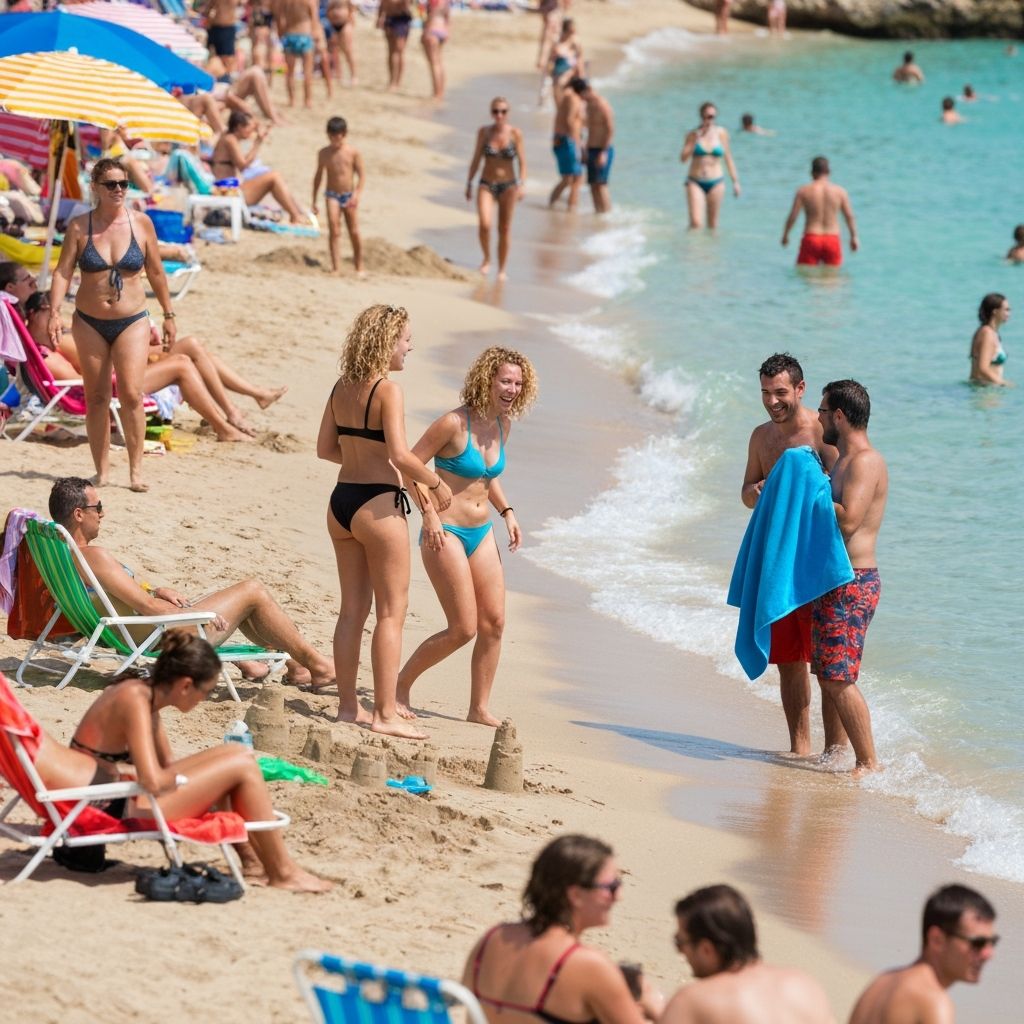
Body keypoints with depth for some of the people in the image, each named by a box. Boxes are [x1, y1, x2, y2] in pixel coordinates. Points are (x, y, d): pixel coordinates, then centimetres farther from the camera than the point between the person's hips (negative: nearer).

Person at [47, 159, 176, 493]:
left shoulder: (141, 224, -1)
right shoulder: (78, 227, -3)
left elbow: (156, 272, 8)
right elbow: (63, 272, -6)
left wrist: (168, 315, 11)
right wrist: (54, 312, -18)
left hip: (132, 321, -1)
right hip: (90, 323, 1)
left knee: (131, 394, -12)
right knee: (96, 397, 5)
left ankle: (136, 470, -6)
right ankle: (102, 470, 14)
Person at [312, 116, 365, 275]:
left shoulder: (354, 153, -4)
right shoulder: (324, 153, 1)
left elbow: (361, 175, -4)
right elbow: (318, 176, 9)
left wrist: (357, 194, -19)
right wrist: (314, 200, 10)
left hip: (349, 196, 0)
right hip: (332, 195, 0)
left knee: (354, 232, 5)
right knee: (334, 230, -15)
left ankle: (359, 267, 21)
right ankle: (336, 267, -17)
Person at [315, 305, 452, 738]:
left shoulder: (341, 388, 7)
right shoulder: (387, 390, -15)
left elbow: (325, 448, 12)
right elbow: (400, 455, -21)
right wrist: (436, 483, -7)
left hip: (341, 502, 7)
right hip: (378, 506, -7)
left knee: (353, 609, 15)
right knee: (392, 612, 0)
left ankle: (348, 704, 19)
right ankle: (385, 713, 0)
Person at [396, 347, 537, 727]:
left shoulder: (502, 425, 7)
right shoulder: (454, 423, -17)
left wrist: (506, 511, 12)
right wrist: (428, 513, -20)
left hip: (481, 534, 8)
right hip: (446, 534, -8)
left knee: (494, 623, 3)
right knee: (464, 629, -8)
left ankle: (479, 709, 13)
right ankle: (401, 684, 11)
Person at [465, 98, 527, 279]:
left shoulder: (515, 134, -7)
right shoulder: (484, 132, -3)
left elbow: (522, 162, -7)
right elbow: (476, 159, 5)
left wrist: (522, 184, -19)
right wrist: (469, 184, 6)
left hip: (508, 185, 0)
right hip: (487, 185, 0)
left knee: (504, 229, 6)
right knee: (484, 224, -20)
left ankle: (502, 269, 20)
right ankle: (487, 258, 4)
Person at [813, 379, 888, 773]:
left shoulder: (864, 461, -15)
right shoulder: (844, 460, 18)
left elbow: (848, 520, -27)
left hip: (852, 584, -10)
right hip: (835, 582, 10)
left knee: (838, 678, -12)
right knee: (828, 674, 14)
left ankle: (868, 763, -9)